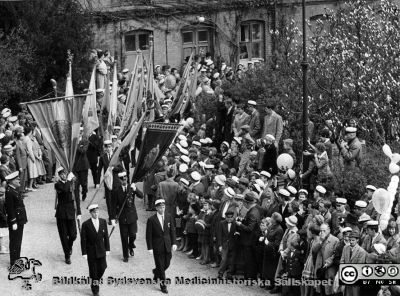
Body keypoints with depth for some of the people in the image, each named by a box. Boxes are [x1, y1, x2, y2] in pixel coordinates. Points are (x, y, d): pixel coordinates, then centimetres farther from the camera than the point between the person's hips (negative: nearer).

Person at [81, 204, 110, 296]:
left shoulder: (103, 222, -1)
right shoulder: (86, 224, -13)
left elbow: (106, 236, 5)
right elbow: (83, 240, -9)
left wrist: (107, 249, 4)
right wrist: (84, 253, -11)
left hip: (101, 250, 3)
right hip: (91, 252, -3)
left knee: (102, 268, 2)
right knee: (93, 270, 3)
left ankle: (96, 281, 30)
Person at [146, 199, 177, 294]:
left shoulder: (169, 217, 2)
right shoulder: (151, 220, -10)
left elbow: (172, 231, 7)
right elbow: (148, 235, -8)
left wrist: (174, 243, -1)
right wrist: (150, 248, -12)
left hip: (167, 246, 4)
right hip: (157, 247, -4)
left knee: (166, 264, 12)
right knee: (160, 266, 1)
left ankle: (156, 272, 43)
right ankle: (163, 285, 12)